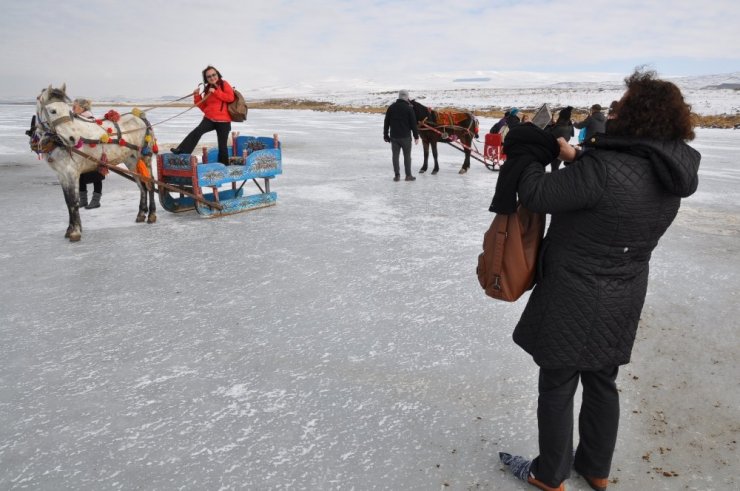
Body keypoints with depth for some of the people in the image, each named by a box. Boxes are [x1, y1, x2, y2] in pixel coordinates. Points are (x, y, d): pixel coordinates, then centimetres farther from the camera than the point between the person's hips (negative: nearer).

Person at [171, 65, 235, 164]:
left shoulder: (224, 84, 2)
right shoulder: (207, 89, 16)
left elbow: (231, 97, -14)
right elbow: (204, 107, 15)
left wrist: (216, 92, -16)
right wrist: (197, 96, 1)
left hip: (223, 121, -4)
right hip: (209, 119, 4)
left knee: (222, 145, 2)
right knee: (197, 131, -24)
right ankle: (182, 151, -31)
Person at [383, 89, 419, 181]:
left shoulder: (391, 107, 4)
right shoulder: (409, 108, -7)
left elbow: (386, 122, 7)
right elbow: (413, 123, -6)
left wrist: (385, 135, 14)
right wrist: (416, 136, 0)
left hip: (394, 136, 3)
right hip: (405, 136, -3)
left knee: (395, 155, 7)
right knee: (407, 156, 7)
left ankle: (397, 175, 5)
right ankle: (408, 175, 10)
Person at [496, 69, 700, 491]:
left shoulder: (604, 169, -27)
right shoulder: (672, 178, 0)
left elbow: (536, 195, -22)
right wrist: (578, 158, 8)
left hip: (575, 300, -7)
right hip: (621, 300, 8)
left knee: (557, 388, 10)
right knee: (602, 382, 22)